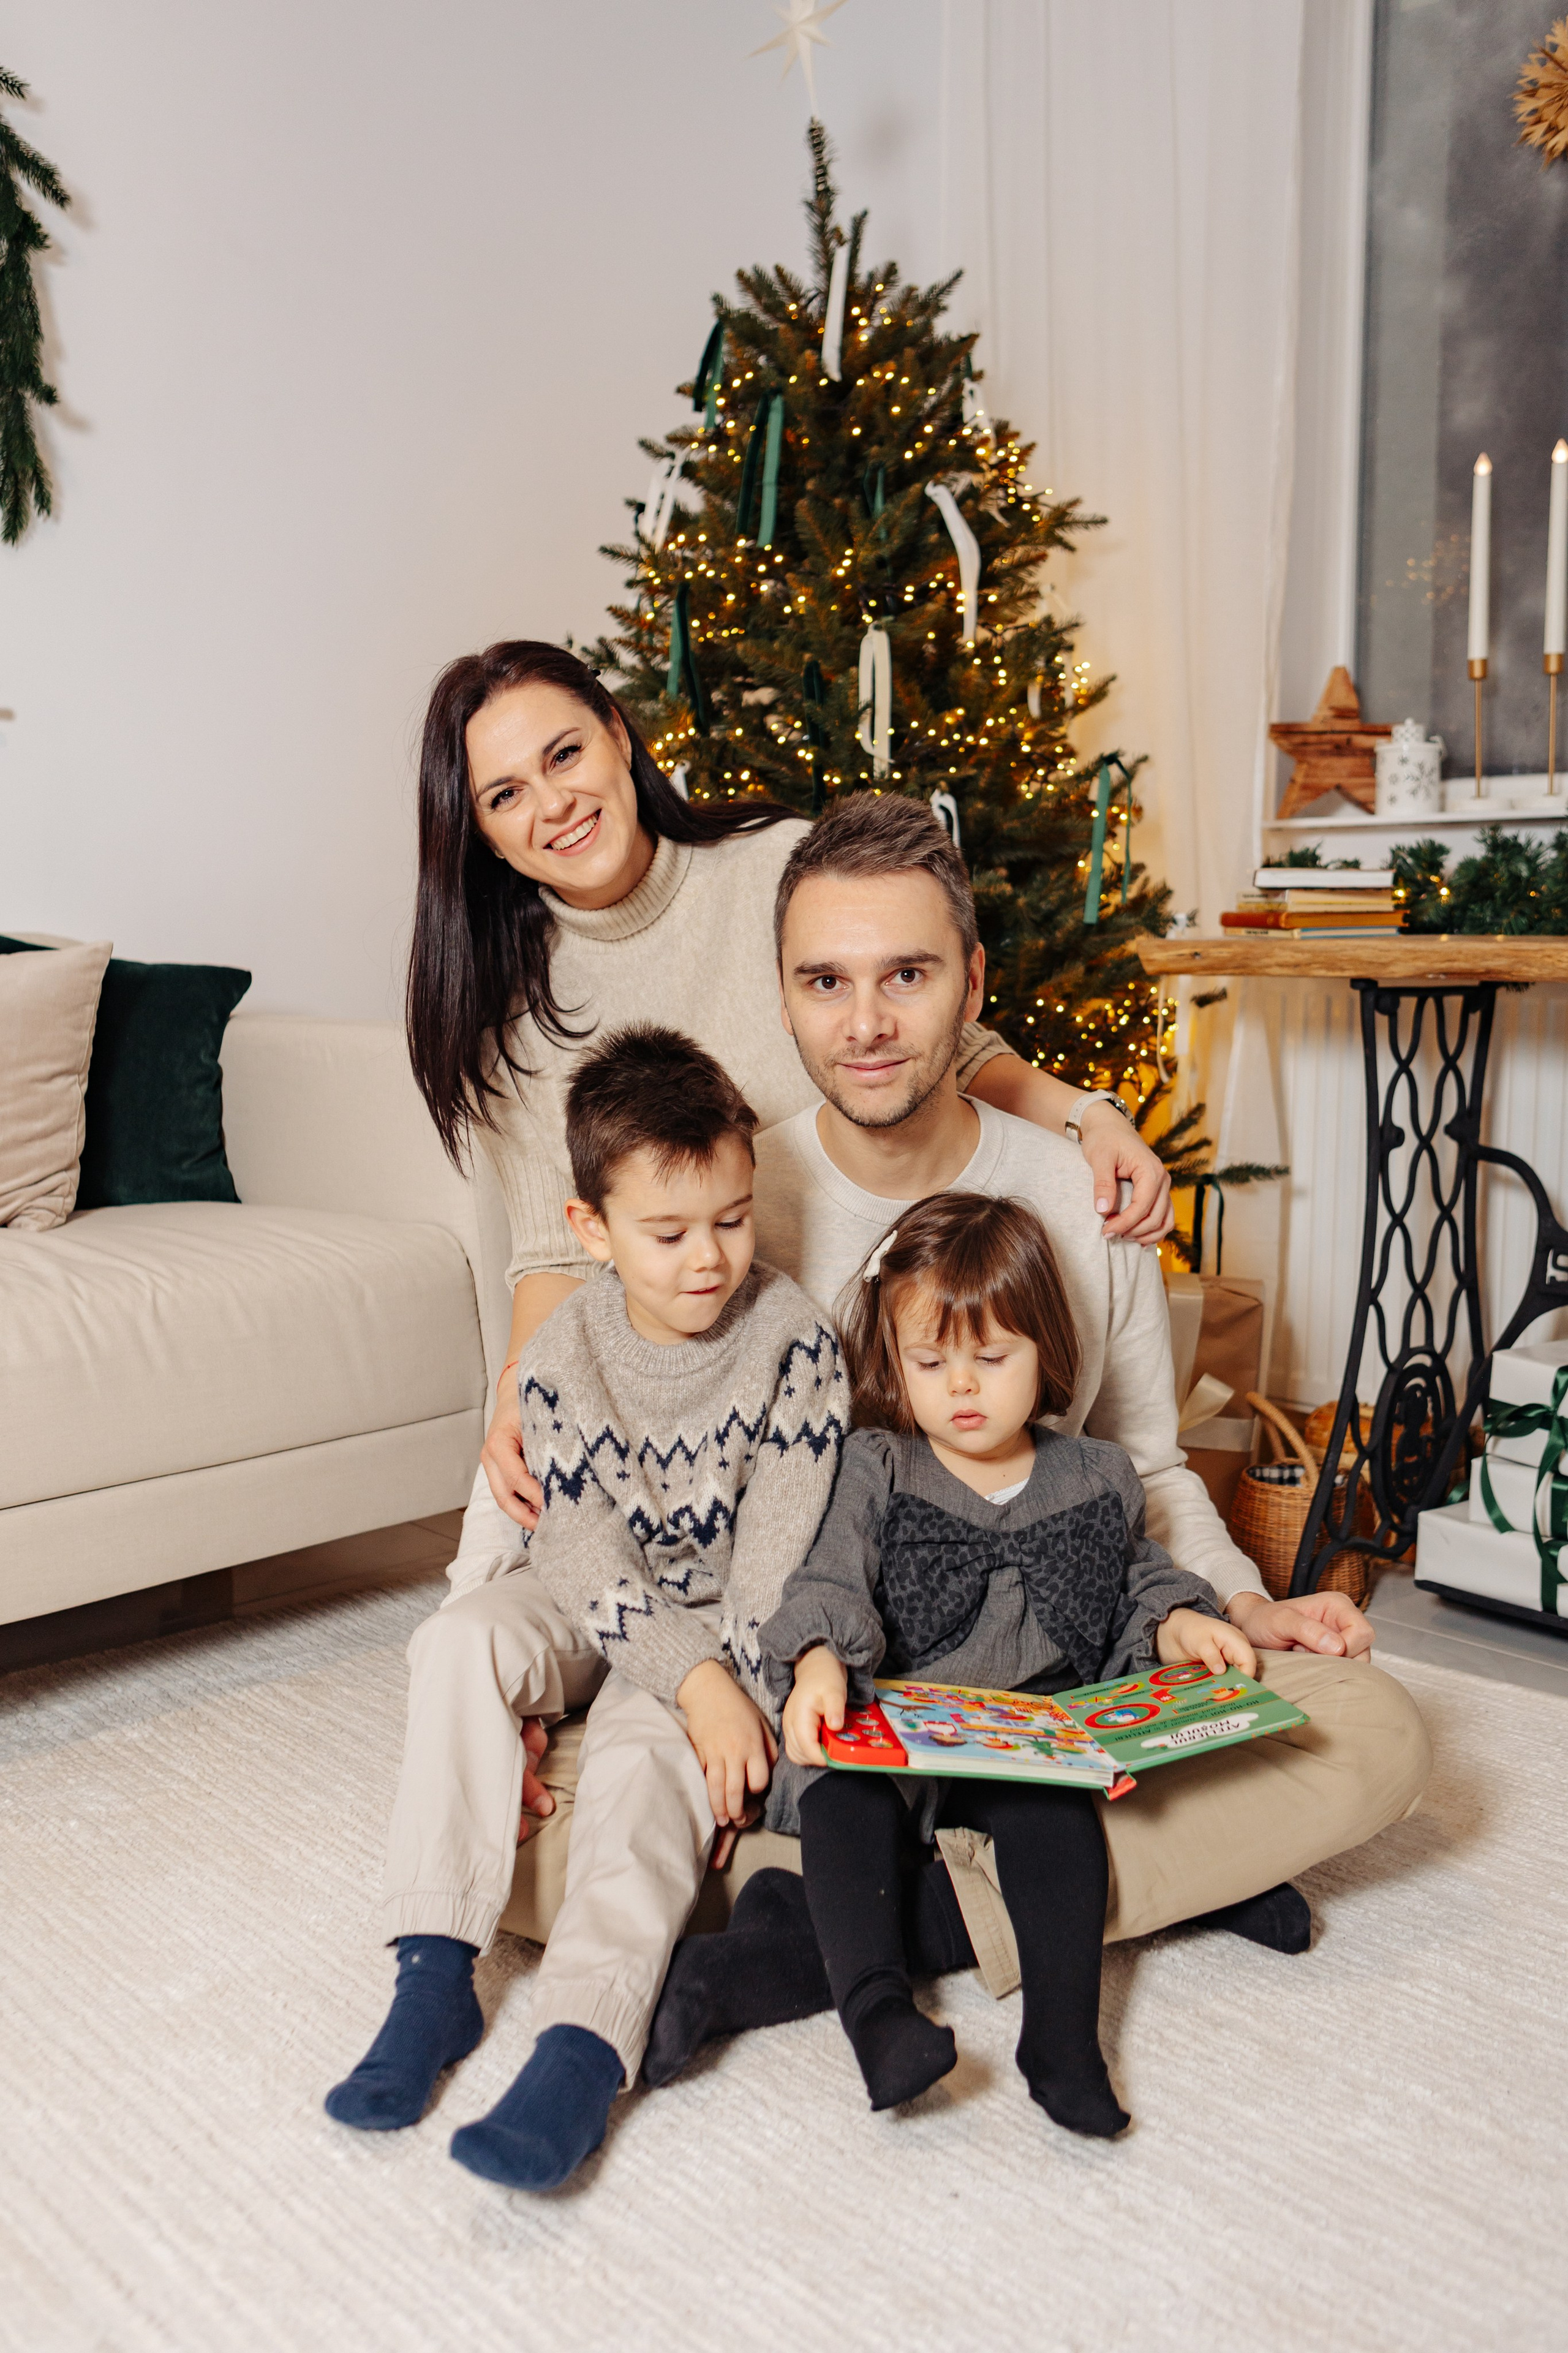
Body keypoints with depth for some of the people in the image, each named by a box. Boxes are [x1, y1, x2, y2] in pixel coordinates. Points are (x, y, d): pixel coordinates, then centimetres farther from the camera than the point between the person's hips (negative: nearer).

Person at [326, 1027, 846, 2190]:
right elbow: (593, 1559, -16)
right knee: (461, 1640, -25)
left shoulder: (794, 1336, -15)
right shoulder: (562, 1357, -12)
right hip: (599, 1609, 3)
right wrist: (694, 1680, -28)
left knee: (645, 1746, -31)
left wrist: (729, 1686, -24)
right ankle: (436, 1973, -23)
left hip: (735, 1628, -2)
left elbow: (775, 1551, -15)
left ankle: (586, 2046, -37)